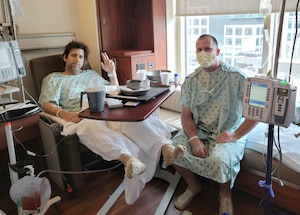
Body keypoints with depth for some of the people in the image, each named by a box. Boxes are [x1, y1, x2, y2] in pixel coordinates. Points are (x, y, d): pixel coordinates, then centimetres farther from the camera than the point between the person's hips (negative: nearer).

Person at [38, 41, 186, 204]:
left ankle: (165, 147, -51)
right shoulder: (53, 79, 23)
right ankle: (126, 157, -66)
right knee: (92, 128, -42)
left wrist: (112, 73, 18)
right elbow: (47, 104, 5)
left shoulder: (91, 74, 32)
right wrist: (63, 113, -16)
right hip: (82, 118, -3)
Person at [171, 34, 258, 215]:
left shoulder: (237, 77, -10)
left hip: (228, 132, -3)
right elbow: (186, 115, 0)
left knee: (218, 160, -33)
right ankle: (194, 186, 11)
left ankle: (225, 192, 6)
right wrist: (193, 139, -18)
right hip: (198, 131, 4)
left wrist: (236, 135, -19)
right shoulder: (191, 80, 1)